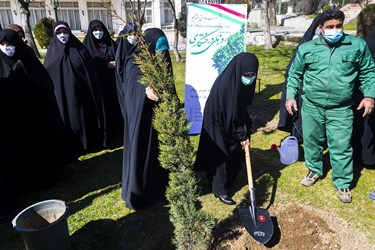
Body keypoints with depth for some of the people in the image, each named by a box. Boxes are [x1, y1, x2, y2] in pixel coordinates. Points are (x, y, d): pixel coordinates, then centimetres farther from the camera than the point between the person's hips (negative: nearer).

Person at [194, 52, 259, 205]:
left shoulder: (243, 81, -7)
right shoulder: (225, 85, -32)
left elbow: (243, 107, 4)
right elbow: (230, 114, -27)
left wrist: (245, 132, 1)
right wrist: (242, 135, -17)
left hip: (232, 123, 8)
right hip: (218, 125, -8)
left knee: (236, 154, 18)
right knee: (221, 156, 5)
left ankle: (228, 180, 41)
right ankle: (220, 190, 22)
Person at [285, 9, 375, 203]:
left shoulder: (358, 45, 0)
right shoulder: (306, 48, 1)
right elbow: (295, 74, 8)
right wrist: (291, 96, 0)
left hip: (341, 109, -1)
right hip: (311, 106, 1)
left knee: (341, 147, 3)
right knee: (311, 141, 15)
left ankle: (342, 183, 22)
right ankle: (314, 170, 38)